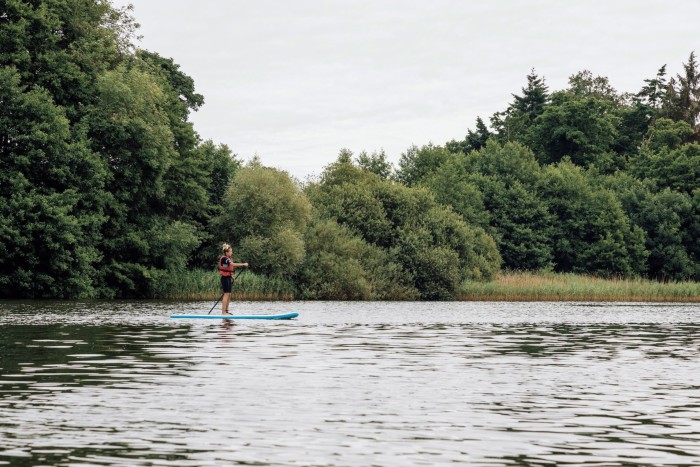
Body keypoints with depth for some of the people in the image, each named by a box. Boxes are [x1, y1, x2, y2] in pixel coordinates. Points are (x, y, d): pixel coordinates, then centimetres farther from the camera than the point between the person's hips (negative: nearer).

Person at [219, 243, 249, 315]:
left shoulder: (229, 259, 15)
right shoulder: (224, 259, -16)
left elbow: (232, 267, 13)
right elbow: (233, 264, -25)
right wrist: (243, 264, -24)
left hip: (229, 278, 10)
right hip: (225, 278, -10)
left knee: (229, 295, 11)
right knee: (226, 294, -10)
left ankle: (226, 311, 16)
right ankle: (223, 312, -10)